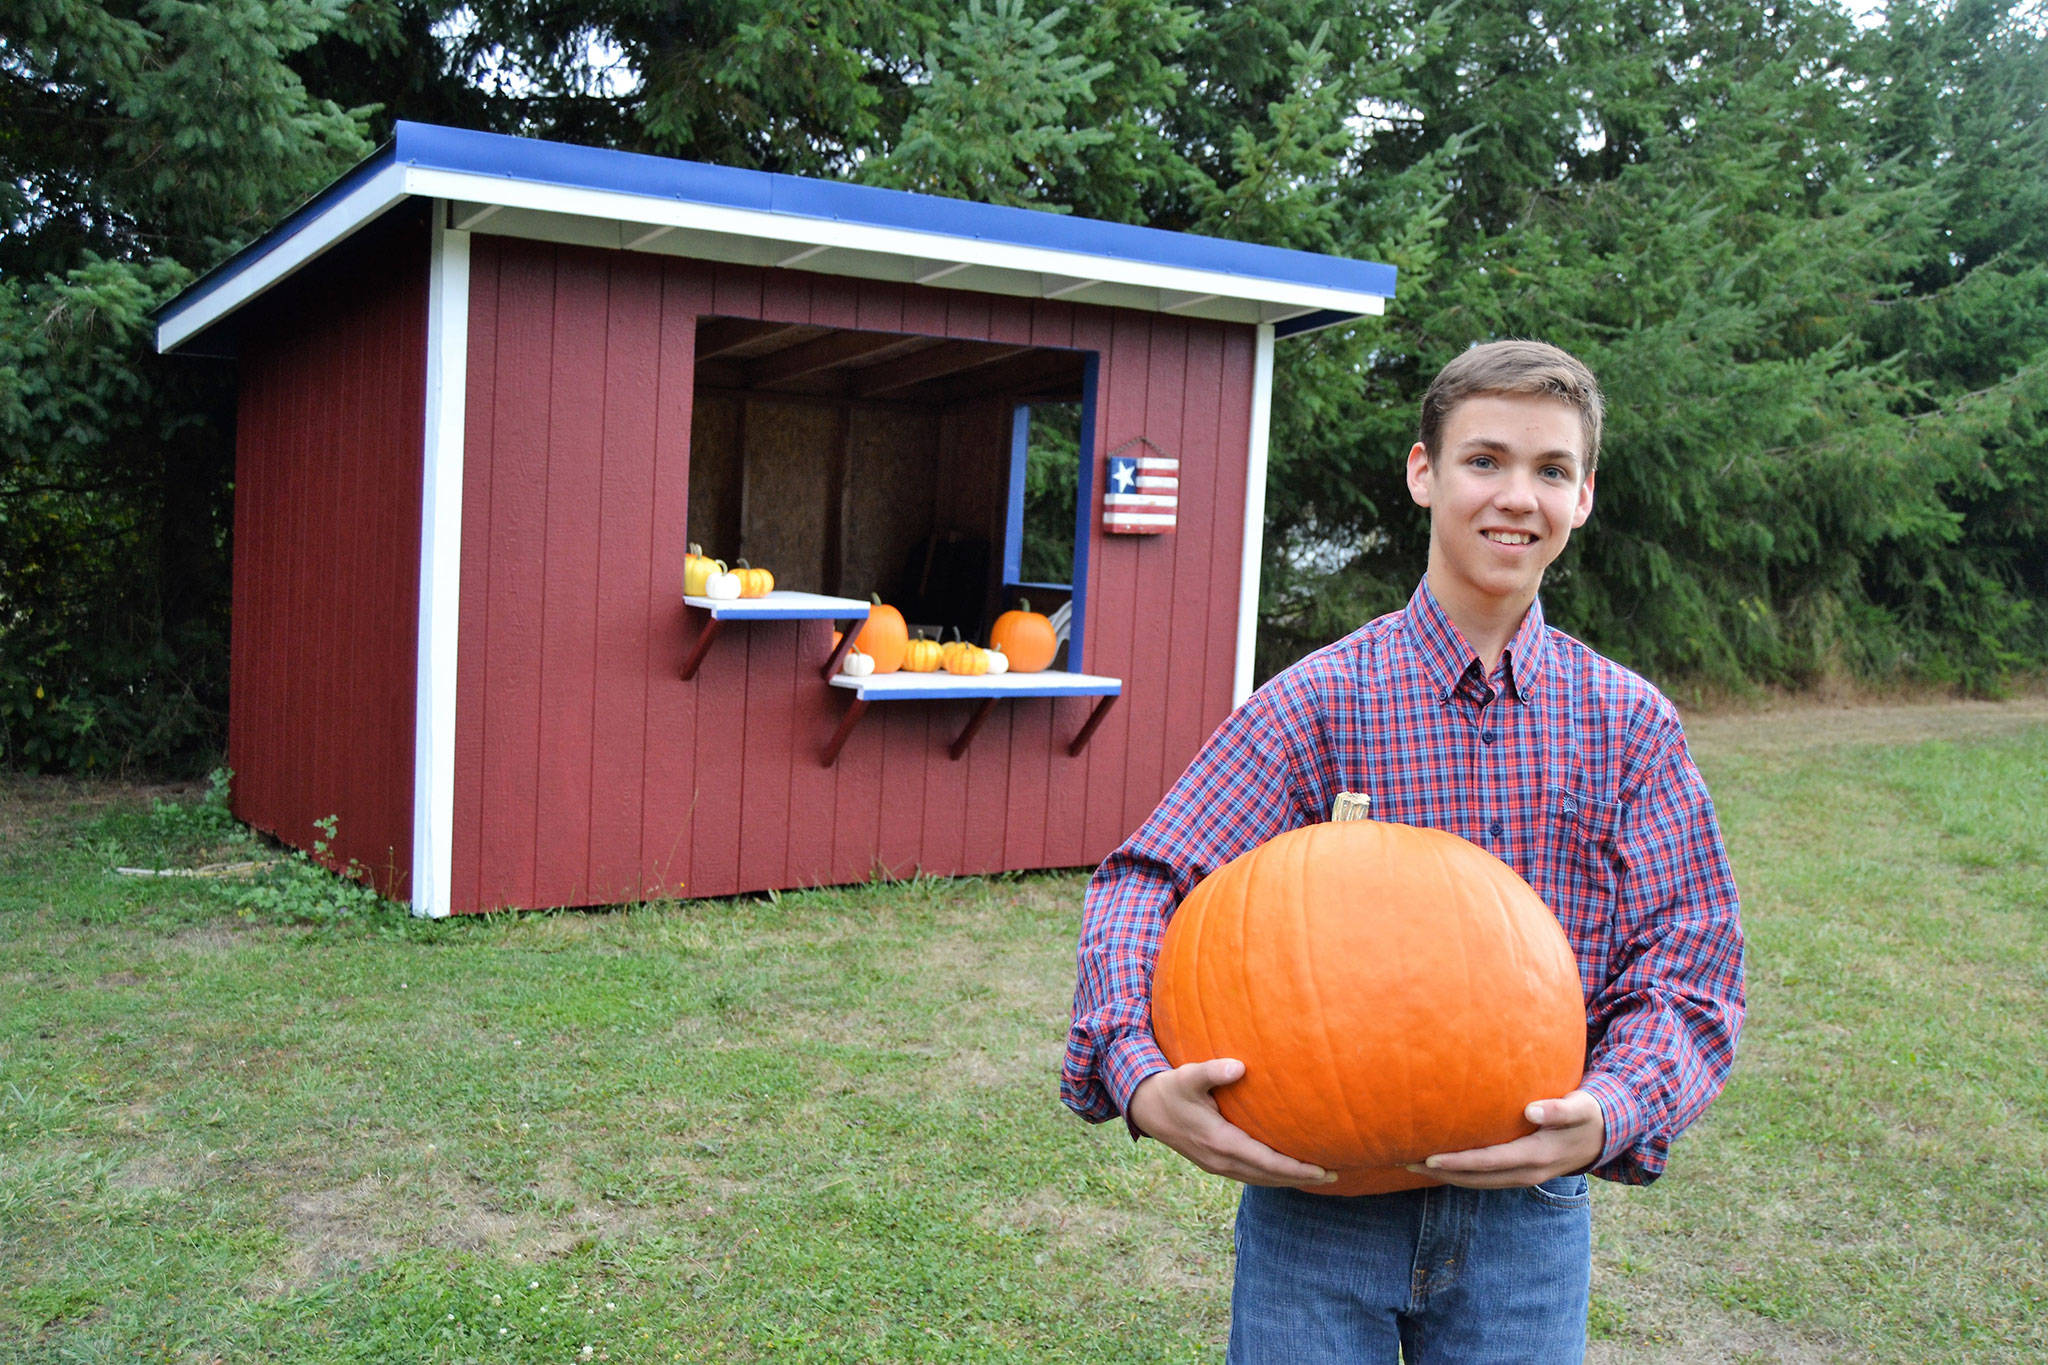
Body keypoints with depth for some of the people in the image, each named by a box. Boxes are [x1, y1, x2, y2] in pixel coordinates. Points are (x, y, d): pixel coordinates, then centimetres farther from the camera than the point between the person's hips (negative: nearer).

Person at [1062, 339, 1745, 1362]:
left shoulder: (1630, 725, 1)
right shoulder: (1318, 700, -7)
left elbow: (1686, 962, -2)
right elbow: (1145, 885, -11)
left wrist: (1611, 1113, -22)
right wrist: (1141, 1080, -28)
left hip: (1527, 1209, 2)